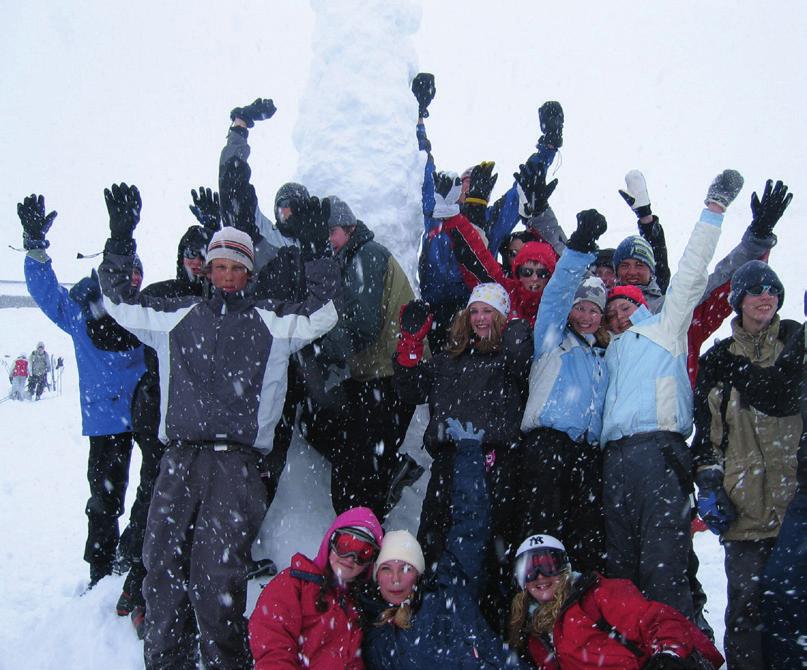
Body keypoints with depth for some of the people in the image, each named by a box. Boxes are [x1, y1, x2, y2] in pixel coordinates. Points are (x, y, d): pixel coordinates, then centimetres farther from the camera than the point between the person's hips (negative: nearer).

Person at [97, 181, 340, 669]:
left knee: (217, 573, -11)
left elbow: (322, 313, 7)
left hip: (237, 460, -2)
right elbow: (121, 300, 23)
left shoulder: (271, 322, 14)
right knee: (162, 562, -3)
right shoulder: (176, 316, 19)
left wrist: (318, 252, 0)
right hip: (180, 457, 3)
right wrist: (120, 240, 15)